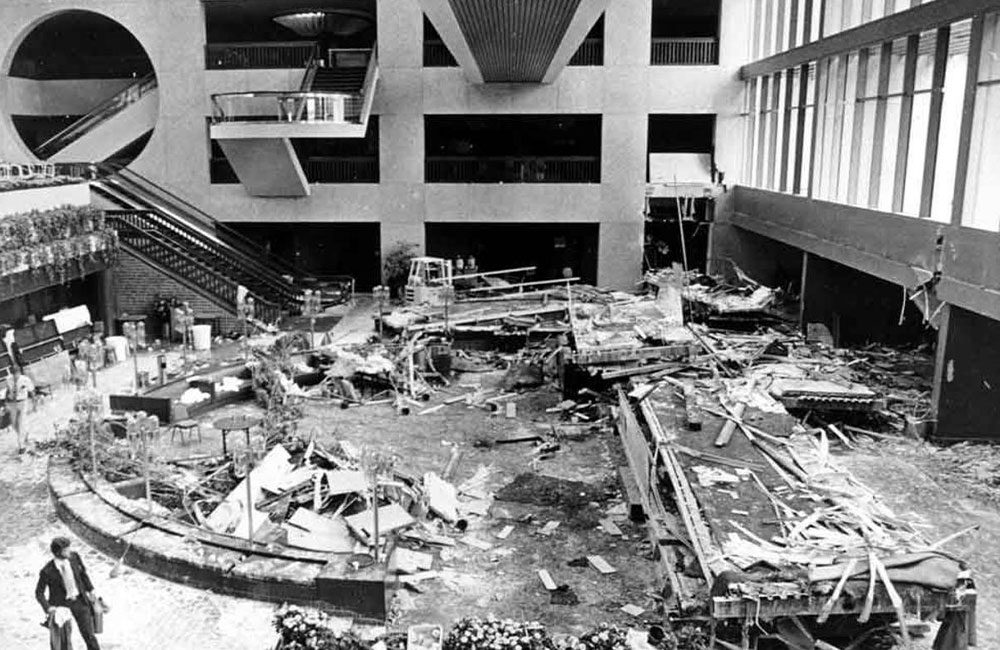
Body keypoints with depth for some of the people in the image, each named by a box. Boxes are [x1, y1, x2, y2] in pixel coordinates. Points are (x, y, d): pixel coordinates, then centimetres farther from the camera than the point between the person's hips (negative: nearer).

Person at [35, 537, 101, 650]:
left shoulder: (74, 556, -13)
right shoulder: (47, 572, -21)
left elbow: (83, 573, 5)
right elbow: (39, 593, -8)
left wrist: (90, 591, 7)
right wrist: (48, 608, -22)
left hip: (79, 601, 2)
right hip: (60, 603, -2)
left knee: (88, 635, 0)